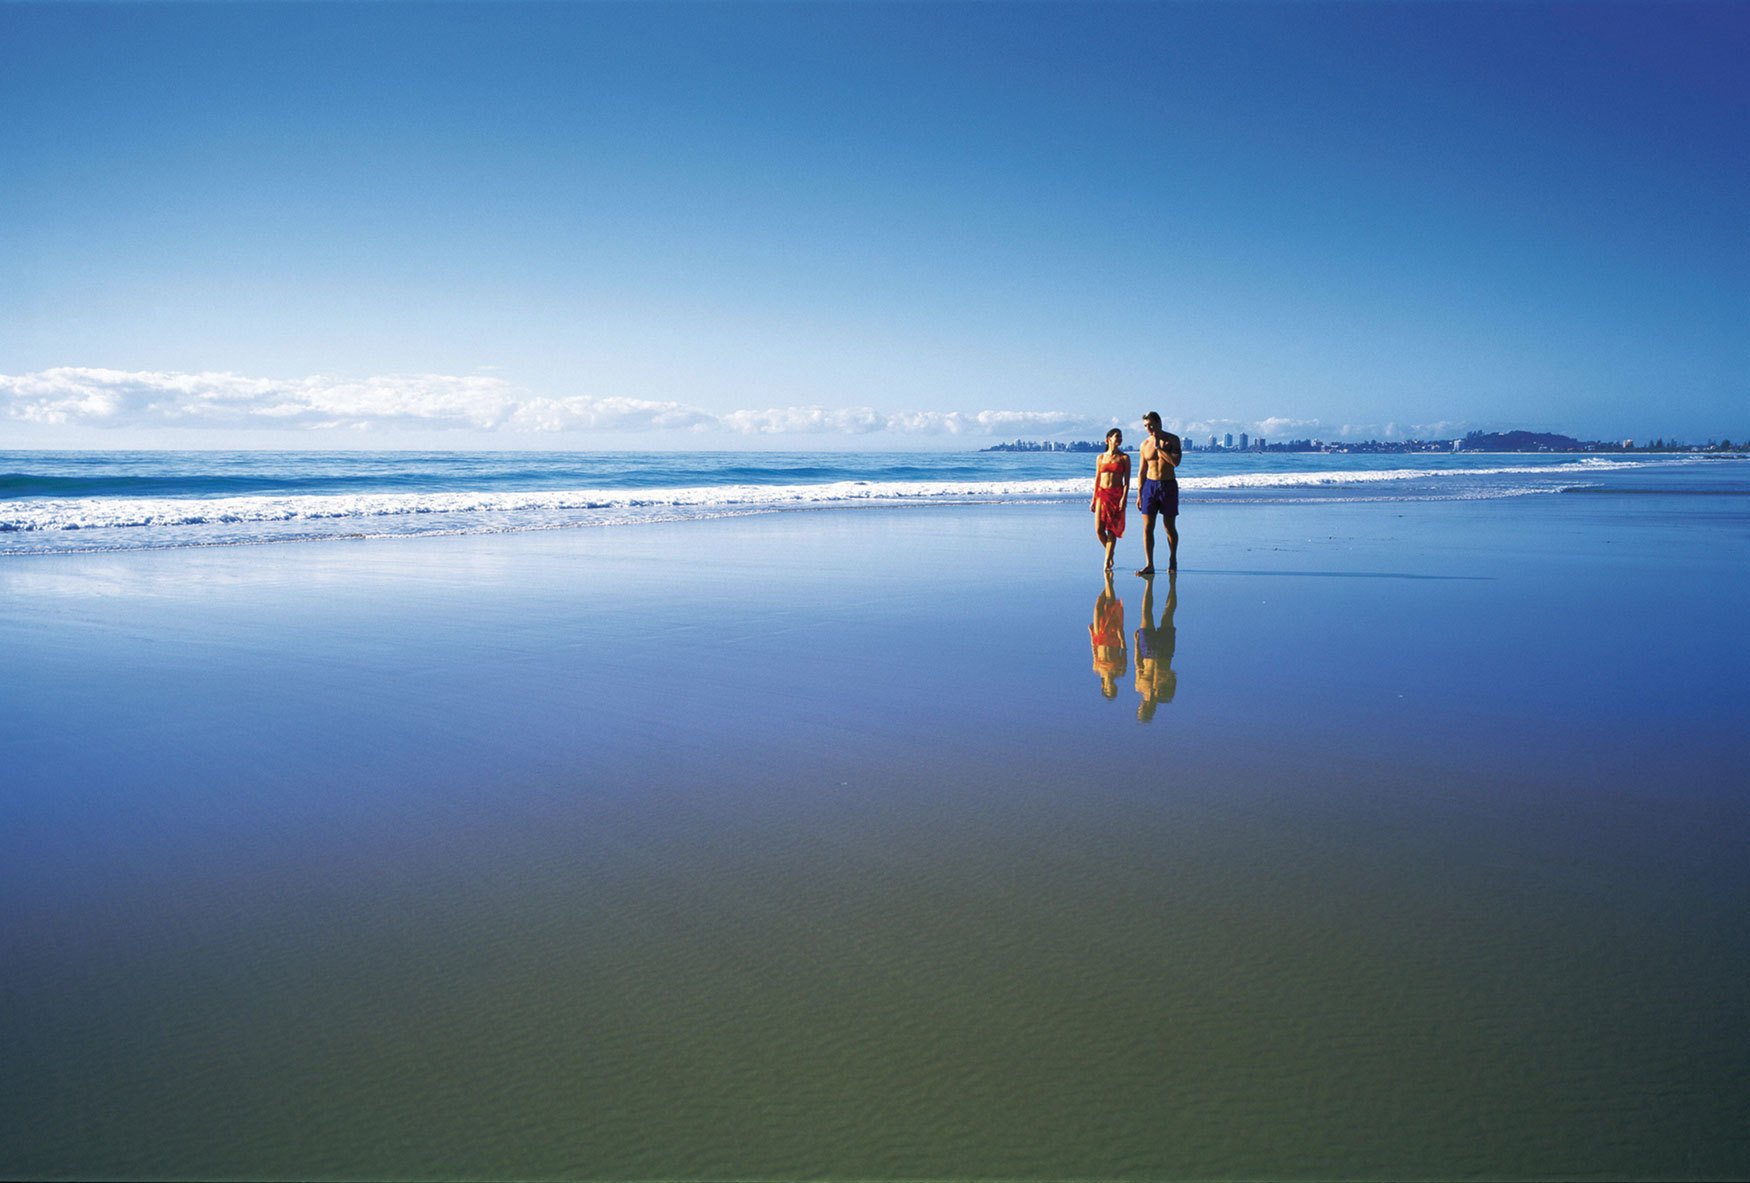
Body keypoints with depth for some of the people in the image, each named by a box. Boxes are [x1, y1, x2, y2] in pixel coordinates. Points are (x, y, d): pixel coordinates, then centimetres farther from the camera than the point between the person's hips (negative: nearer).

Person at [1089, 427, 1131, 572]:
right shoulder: (1101, 457, 10)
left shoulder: (1124, 458, 4)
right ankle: (1110, 554, 21)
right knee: (1099, 530, -4)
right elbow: (1097, 479, 13)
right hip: (1102, 494, 2)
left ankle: (1107, 563, 1)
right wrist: (1093, 499, 9)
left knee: (1112, 530, -4)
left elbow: (1127, 481, -1)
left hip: (1117, 495, -2)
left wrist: (1124, 498, -13)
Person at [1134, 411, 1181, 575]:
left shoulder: (1172, 440, -2)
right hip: (1150, 485, 2)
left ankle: (1173, 560, 25)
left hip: (1168, 485, -2)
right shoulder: (1145, 445, 6)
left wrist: (1158, 447, -15)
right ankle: (1149, 565, -6)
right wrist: (1139, 494, 7)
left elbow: (1175, 462, -18)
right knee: (1147, 527, -6)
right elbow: (1142, 471, 10)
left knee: (1170, 527, 6)